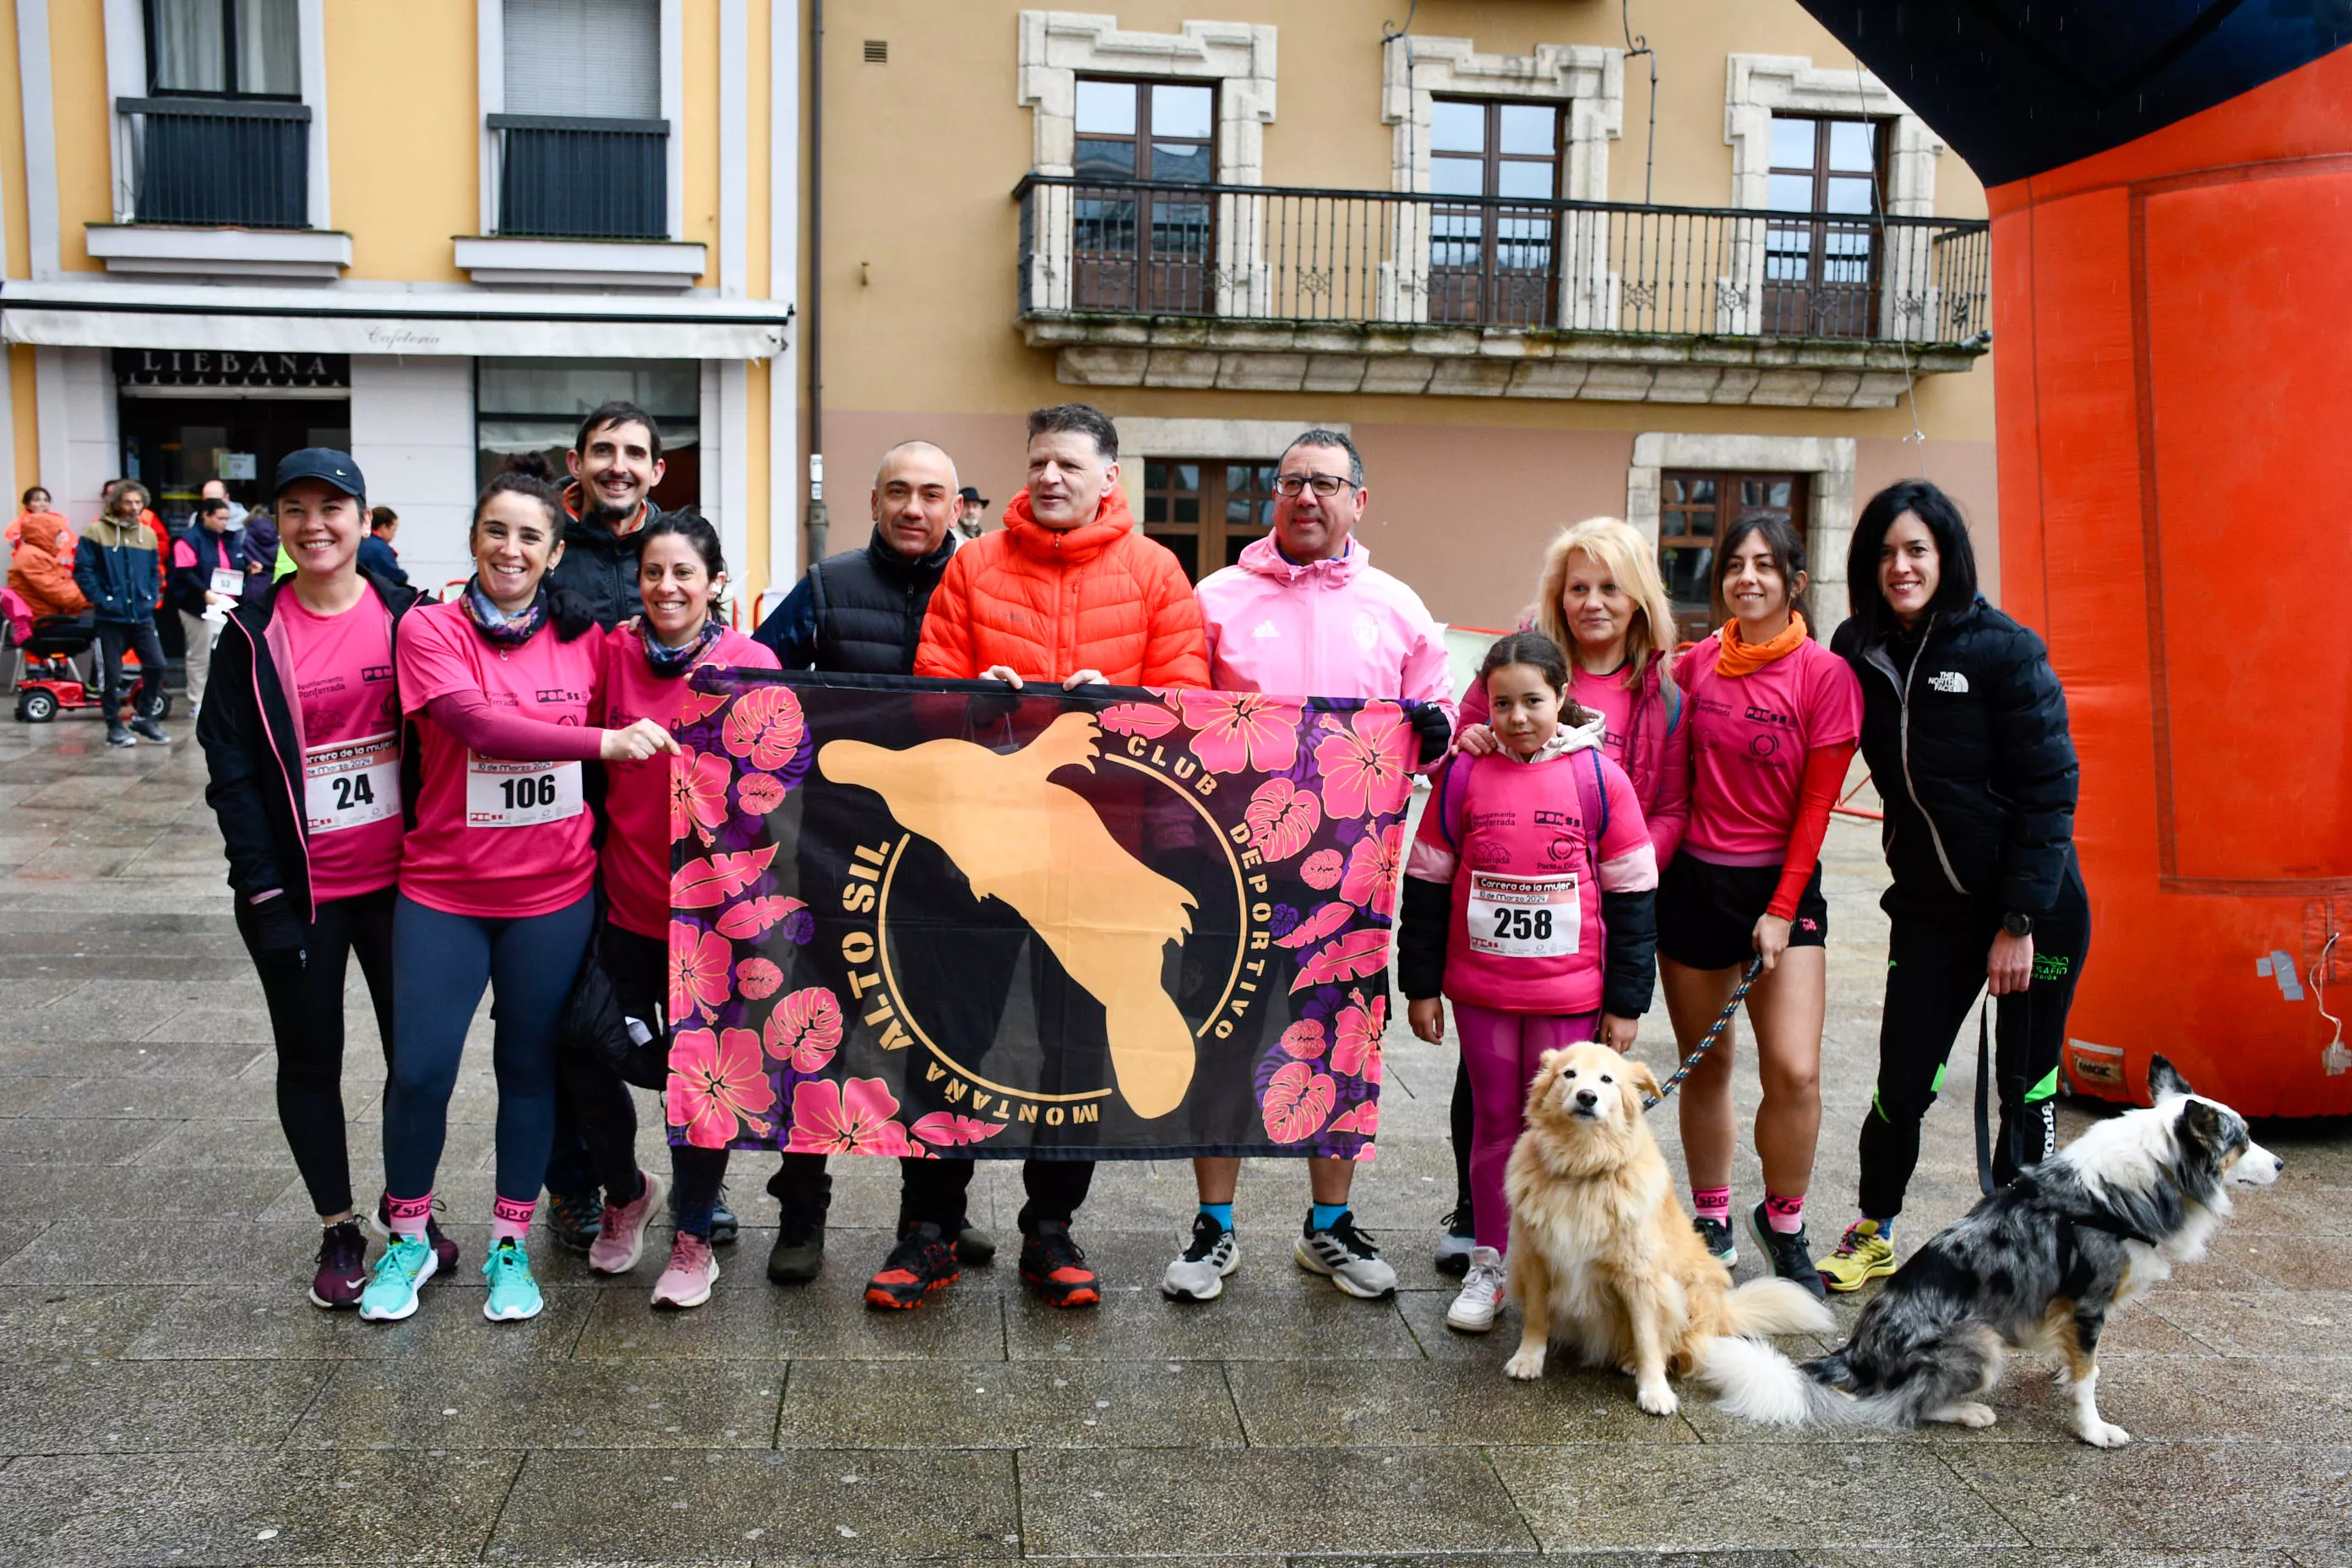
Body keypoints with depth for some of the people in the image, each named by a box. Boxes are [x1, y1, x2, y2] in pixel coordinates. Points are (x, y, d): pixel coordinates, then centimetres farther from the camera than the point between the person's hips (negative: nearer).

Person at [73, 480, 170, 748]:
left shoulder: (148, 534, 8)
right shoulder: (97, 532, -6)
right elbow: (83, 570, -8)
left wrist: (152, 598, 3)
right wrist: (100, 600, -12)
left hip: (142, 615, 4)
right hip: (111, 616, -4)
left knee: (156, 665, -2)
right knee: (113, 673, 2)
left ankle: (143, 717, 15)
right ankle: (114, 726, 13)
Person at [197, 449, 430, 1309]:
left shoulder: (405, 616, 0)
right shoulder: (253, 634, -2)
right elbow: (231, 768, -3)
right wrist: (262, 885, -10)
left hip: (399, 877, 1)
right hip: (300, 888, -1)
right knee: (310, 1059, 9)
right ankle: (338, 1230, 24)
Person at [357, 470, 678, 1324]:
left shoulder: (585, 639, 2)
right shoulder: (430, 629, -6)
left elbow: (627, 724, 14)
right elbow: (476, 721, -21)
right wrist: (602, 743, -28)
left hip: (553, 892, 2)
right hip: (443, 890, -2)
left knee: (530, 1066, 10)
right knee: (419, 1070, -1)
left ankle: (511, 1245, 26)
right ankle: (408, 1240, 23)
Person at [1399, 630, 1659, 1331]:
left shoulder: (1599, 777, -4)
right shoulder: (1465, 778, -1)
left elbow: (1631, 892, 0)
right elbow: (1426, 884, 5)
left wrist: (1626, 1002, -1)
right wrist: (1420, 985, 4)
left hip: (1571, 995, -1)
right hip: (1480, 991, 1)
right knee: (1494, 1123, 12)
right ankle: (1488, 1265, 23)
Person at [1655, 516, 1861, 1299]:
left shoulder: (1825, 673, -8)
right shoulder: (1696, 664, 3)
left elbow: (1816, 803, -7)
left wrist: (1782, 910, -10)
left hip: (1781, 884, -3)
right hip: (1693, 880, 3)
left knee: (1794, 1072, -12)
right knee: (1705, 1065, 10)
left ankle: (1783, 1221, 12)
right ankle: (1712, 1220, 26)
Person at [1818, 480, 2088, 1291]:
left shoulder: (2004, 649, -11)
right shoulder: (1859, 654, 1)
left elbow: (2049, 789, -11)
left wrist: (2020, 920, -14)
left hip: (2036, 908, -3)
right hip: (1930, 908, 3)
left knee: (2027, 1087, 8)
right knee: (1902, 1084, 3)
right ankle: (1873, 1232, 25)